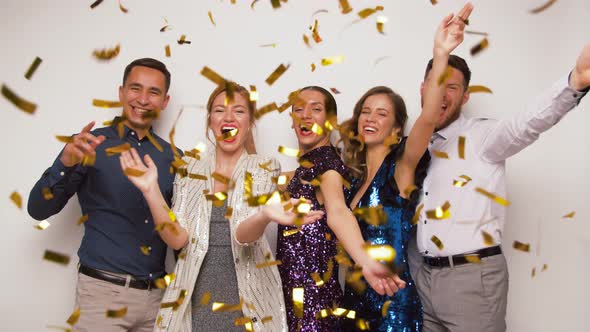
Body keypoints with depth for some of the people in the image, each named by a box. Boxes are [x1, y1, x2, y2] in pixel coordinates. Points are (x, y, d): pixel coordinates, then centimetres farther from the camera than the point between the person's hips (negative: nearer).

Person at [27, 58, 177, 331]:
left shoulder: (171, 156, 6)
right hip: (105, 291, -3)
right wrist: (66, 163, -22)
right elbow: (38, 210, -7)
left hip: (157, 294, 4)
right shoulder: (92, 144, -2)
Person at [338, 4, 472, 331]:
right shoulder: (355, 176, 7)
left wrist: (440, 55, -41)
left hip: (393, 305, -6)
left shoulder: (401, 166, -10)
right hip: (354, 299, 6)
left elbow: (428, 118, -29)